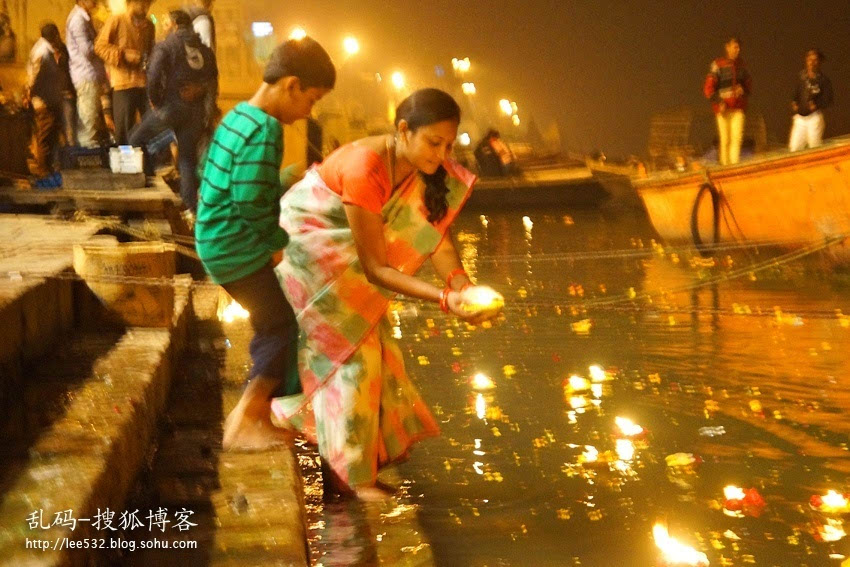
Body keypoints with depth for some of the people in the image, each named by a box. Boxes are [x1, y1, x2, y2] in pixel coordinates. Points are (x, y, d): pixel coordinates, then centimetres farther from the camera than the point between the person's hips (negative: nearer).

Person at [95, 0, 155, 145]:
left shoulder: (148, 25, 14)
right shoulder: (116, 21, -3)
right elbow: (100, 46, -5)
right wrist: (123, 54, -16)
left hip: (146, 83, 5)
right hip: (123, 83, -5)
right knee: (124, 128, -1)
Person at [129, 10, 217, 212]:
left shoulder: (165, 46, -4)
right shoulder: (205, 50, 11)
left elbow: (154, 76, -16)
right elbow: (213, 81, 11)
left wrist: (155, 101, -2)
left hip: (171, 105, -5)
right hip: (197, 110, 5)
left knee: (136, 139, 13)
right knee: (188, 156, 11)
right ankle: (192, 205, 5)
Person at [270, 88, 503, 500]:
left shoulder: (425, 167, -12)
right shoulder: (366, 169, -35)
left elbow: (435, 234, -15)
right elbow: (376, 267, -30)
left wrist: (462, 285, -33)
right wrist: (443, 298, -37)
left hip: (342, 250, 8)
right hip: (304, 245, -8)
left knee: (373, 340, 7)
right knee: (353, 350, -7)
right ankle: (350, 475, 3)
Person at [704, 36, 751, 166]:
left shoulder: (741, 65, 14)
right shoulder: (718, 64, 1)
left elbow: (749, 84, 23)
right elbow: (708, 87, -2)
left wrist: (743, 90, 0)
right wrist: (718, 102, -14)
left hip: (738, 108, 3)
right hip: (723, 108, -3)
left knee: (737, 137, -9)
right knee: (725, 139, -3)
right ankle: (724, 164, 3)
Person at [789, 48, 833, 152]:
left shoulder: (824, 80, -8)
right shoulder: (801, 76, 6)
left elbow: (828, 100, -7)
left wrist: (816, 105, -22)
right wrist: (794, 103, 0)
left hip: (814, 117, -5)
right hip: (799, 117, 5)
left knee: (815, 147, 0)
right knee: (794, 147, 4)